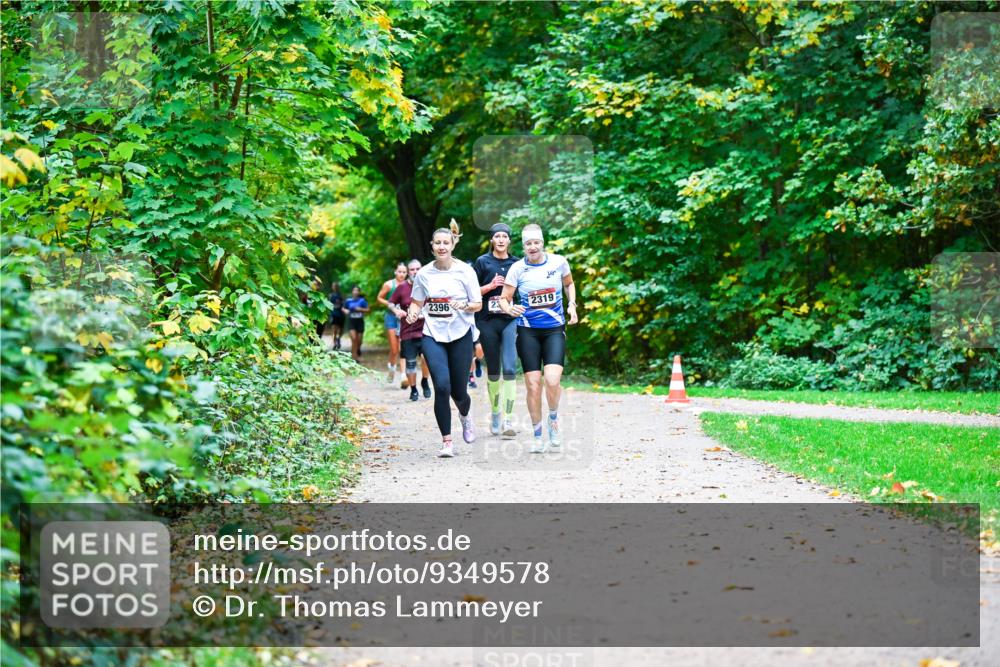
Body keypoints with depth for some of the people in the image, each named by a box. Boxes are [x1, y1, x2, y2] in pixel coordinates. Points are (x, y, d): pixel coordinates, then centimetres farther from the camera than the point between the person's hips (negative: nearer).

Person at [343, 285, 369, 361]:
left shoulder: (362, 300, -5)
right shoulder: (348, 301, 0)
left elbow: (368, 309, -2)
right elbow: (343, 308, 15)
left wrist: (361, 309, -18)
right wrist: (345, 310, -6)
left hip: (360, 321, 0)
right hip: (351, 321, 0)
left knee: (359, 340, 9)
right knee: (354, 338, -16)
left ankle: (358, 354, 37)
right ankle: (354, 356, -9)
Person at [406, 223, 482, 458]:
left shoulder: (465, 271, -4)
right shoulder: (424, 273, 1)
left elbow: (478, 304, 0)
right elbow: (416, 301, 15)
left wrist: (464, 306, -22)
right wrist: (412, 313, -8)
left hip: (460, 335, -1)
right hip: (433, 335, 1)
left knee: (458, 391, 3)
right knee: (442, 386, -16)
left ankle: (465, 416, 41)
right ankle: (447, 441, -6)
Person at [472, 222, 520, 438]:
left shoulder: (517, 264, 9)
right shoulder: (482, 262, 5)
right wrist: (491, 286, -10)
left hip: (511, 320, 0)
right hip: (487, 321, 0)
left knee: (510, 368, -13)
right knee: (493, 369, 9)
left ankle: (507, 420, -16)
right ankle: (495, 414, 27)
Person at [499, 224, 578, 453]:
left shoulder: (558, 262, 0)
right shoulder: (517, 268, -3)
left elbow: (569, 284, 19)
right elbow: (504, 298, -1)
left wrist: (572, 305, 3)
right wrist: (510, 309, -23)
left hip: (555, 329, 0)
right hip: (528, 331, 0)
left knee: (552, 380, -19)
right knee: (533, 385, -3)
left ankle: (553, 418, 11)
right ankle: (537, 436, 12)